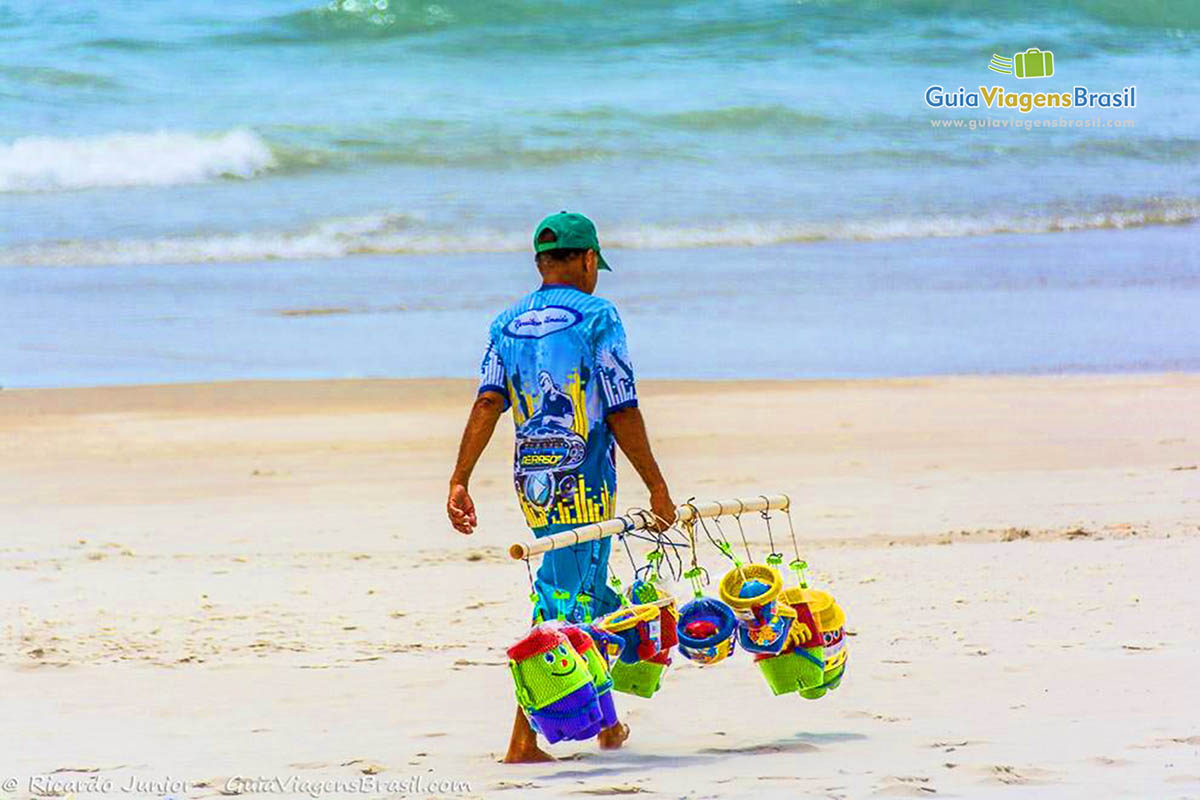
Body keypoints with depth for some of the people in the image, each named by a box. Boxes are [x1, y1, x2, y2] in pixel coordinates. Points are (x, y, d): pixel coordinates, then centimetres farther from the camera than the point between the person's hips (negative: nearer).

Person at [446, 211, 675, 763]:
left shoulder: (507, 323, 9)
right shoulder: (597, 317, -7)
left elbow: (487, 402, -3)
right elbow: (622, 413, -10)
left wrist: (459, 481, -7)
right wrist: (657, 486, -3)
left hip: (531, 480, 6)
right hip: (583, 481, -6)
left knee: (589, 591, 21)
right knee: (563, 603, -3)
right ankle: (523, 741, -2)